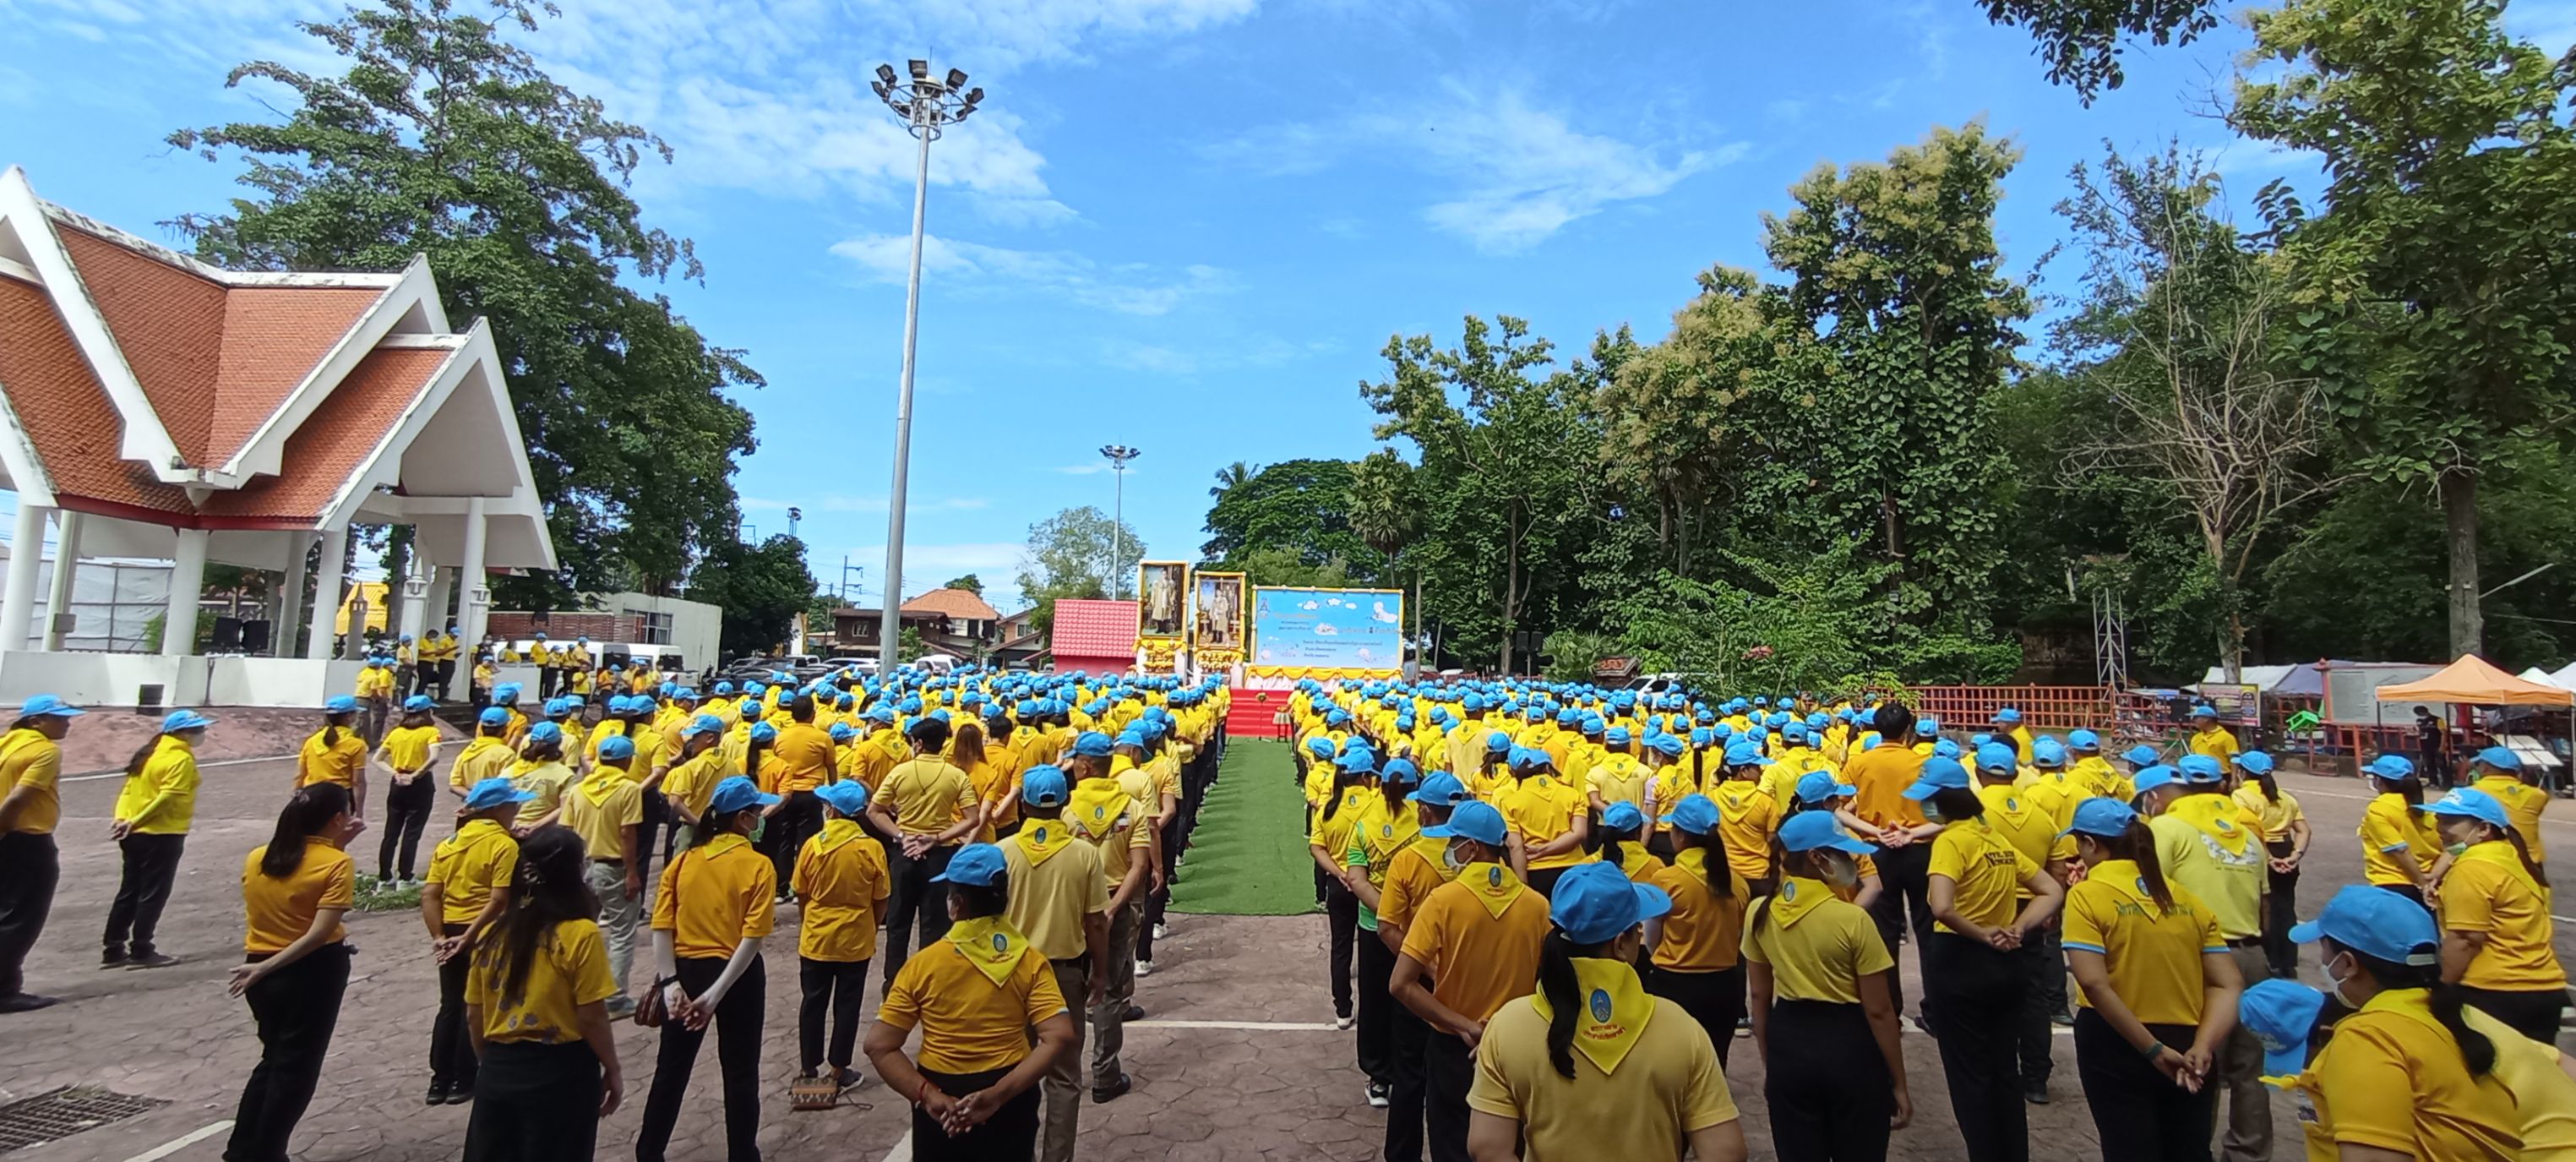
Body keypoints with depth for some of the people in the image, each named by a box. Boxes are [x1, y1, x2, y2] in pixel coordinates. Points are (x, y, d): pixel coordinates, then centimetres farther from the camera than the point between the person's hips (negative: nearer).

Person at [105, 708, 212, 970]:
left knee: (129, 891, 15)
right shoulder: (181, 759, -14)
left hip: (136, 833, 9)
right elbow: (167, 797, -23)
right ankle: (141, 951, 5)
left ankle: (112, 950, 20)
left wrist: (122, 819, 0)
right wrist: (135, 821, -16)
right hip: (162, 834, -9)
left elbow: (129, 788, 9)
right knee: (153, 894, 0)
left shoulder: (152, 752, 14)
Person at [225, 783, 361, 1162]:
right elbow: (320, 932, -24)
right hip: (313, 972, -6)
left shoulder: (257, 858, 1)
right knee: (297, 1066, 10)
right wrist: (266, 968, -16)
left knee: (274, 1058, 24)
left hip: (261, 970, 6)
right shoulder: (336, 863, -16)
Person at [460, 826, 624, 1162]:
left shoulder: (494, 935, 0)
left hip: (499, 1069, 5)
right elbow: (592, 1018, -14)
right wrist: (613, 1071, -1)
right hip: (561, 1070, -4)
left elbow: (474, 1015, 7)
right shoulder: (580, 934, -17)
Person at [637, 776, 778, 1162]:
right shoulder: (758, 866, -12)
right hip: (737, 976, -3)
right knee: (740, 1073, 12)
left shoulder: (684, 860, -1)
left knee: (671, 1068, 19)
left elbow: (661, 927, -6)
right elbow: (752, 937, -19)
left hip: (686, 971, 4)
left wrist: (670, 982, -8)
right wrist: (717, 993, -18)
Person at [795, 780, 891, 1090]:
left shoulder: (812, 845, -10)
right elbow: (880, 901, -6)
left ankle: (809, 1068, 25)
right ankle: (839, 1070, 17)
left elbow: (802, 895, 0)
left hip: (816, 939, 1)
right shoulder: (872, 848, -13)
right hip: (855, 940, -1)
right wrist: (871, 929, 11)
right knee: (846, 1005, 10)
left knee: (813, 1003, 15)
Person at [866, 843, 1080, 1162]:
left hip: (941, 1101, -1)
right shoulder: (1029, 961, -9)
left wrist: (928, 1095, -19)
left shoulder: (923, 964, -11)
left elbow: (879, 1047, -15)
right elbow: (1059, 1039, -19)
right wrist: (998, 1094, -20)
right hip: (1010, 1102, 1)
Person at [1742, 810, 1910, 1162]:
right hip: (1849, 1048, -3)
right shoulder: (1853, 919, -18)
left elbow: (1759, 996, 4)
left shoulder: (1760, 913, -4)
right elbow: (1879, 1011, -13)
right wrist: (1899, 1084, -3)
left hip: (1788, 1044, 4)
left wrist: (1768, 1062, 14)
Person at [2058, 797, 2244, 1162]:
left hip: (2117, 1047, -5)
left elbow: (2094, 984, -21)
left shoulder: (2087, 895, -11)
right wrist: (2201, 1047, -10)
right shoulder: (2186, 899, 6)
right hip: (2185, 1049, 5)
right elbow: (2227, 986, 0)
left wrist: (2153, 1050, -17)